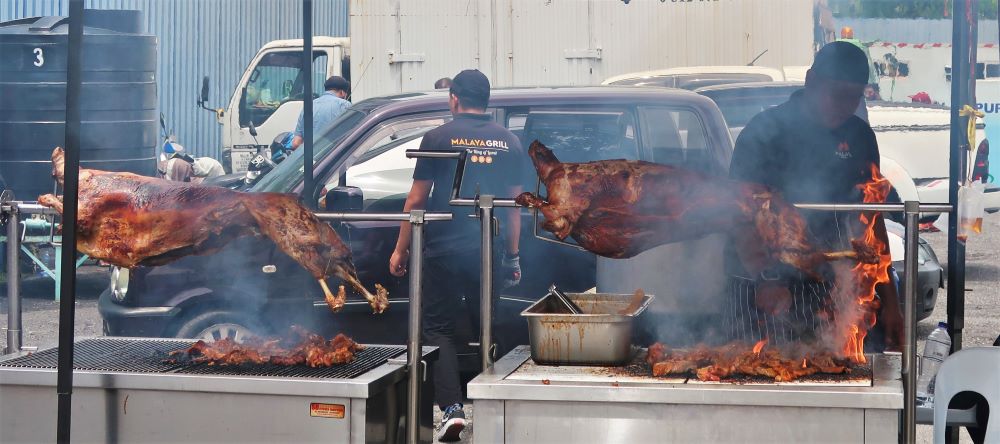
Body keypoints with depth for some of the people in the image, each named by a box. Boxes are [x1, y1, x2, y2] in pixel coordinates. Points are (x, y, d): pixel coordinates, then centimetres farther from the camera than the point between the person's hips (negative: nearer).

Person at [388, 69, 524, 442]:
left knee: (439, 328, 6)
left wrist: (400, 249, 6)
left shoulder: (438, 138, -4)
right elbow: (514, 204, 9)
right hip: (490, 252, 3)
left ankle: (452, 408, -9)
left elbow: (416, 199, -3)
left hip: (444, 250, -3)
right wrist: (513, 256, 17)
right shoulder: (509, 142, 6)